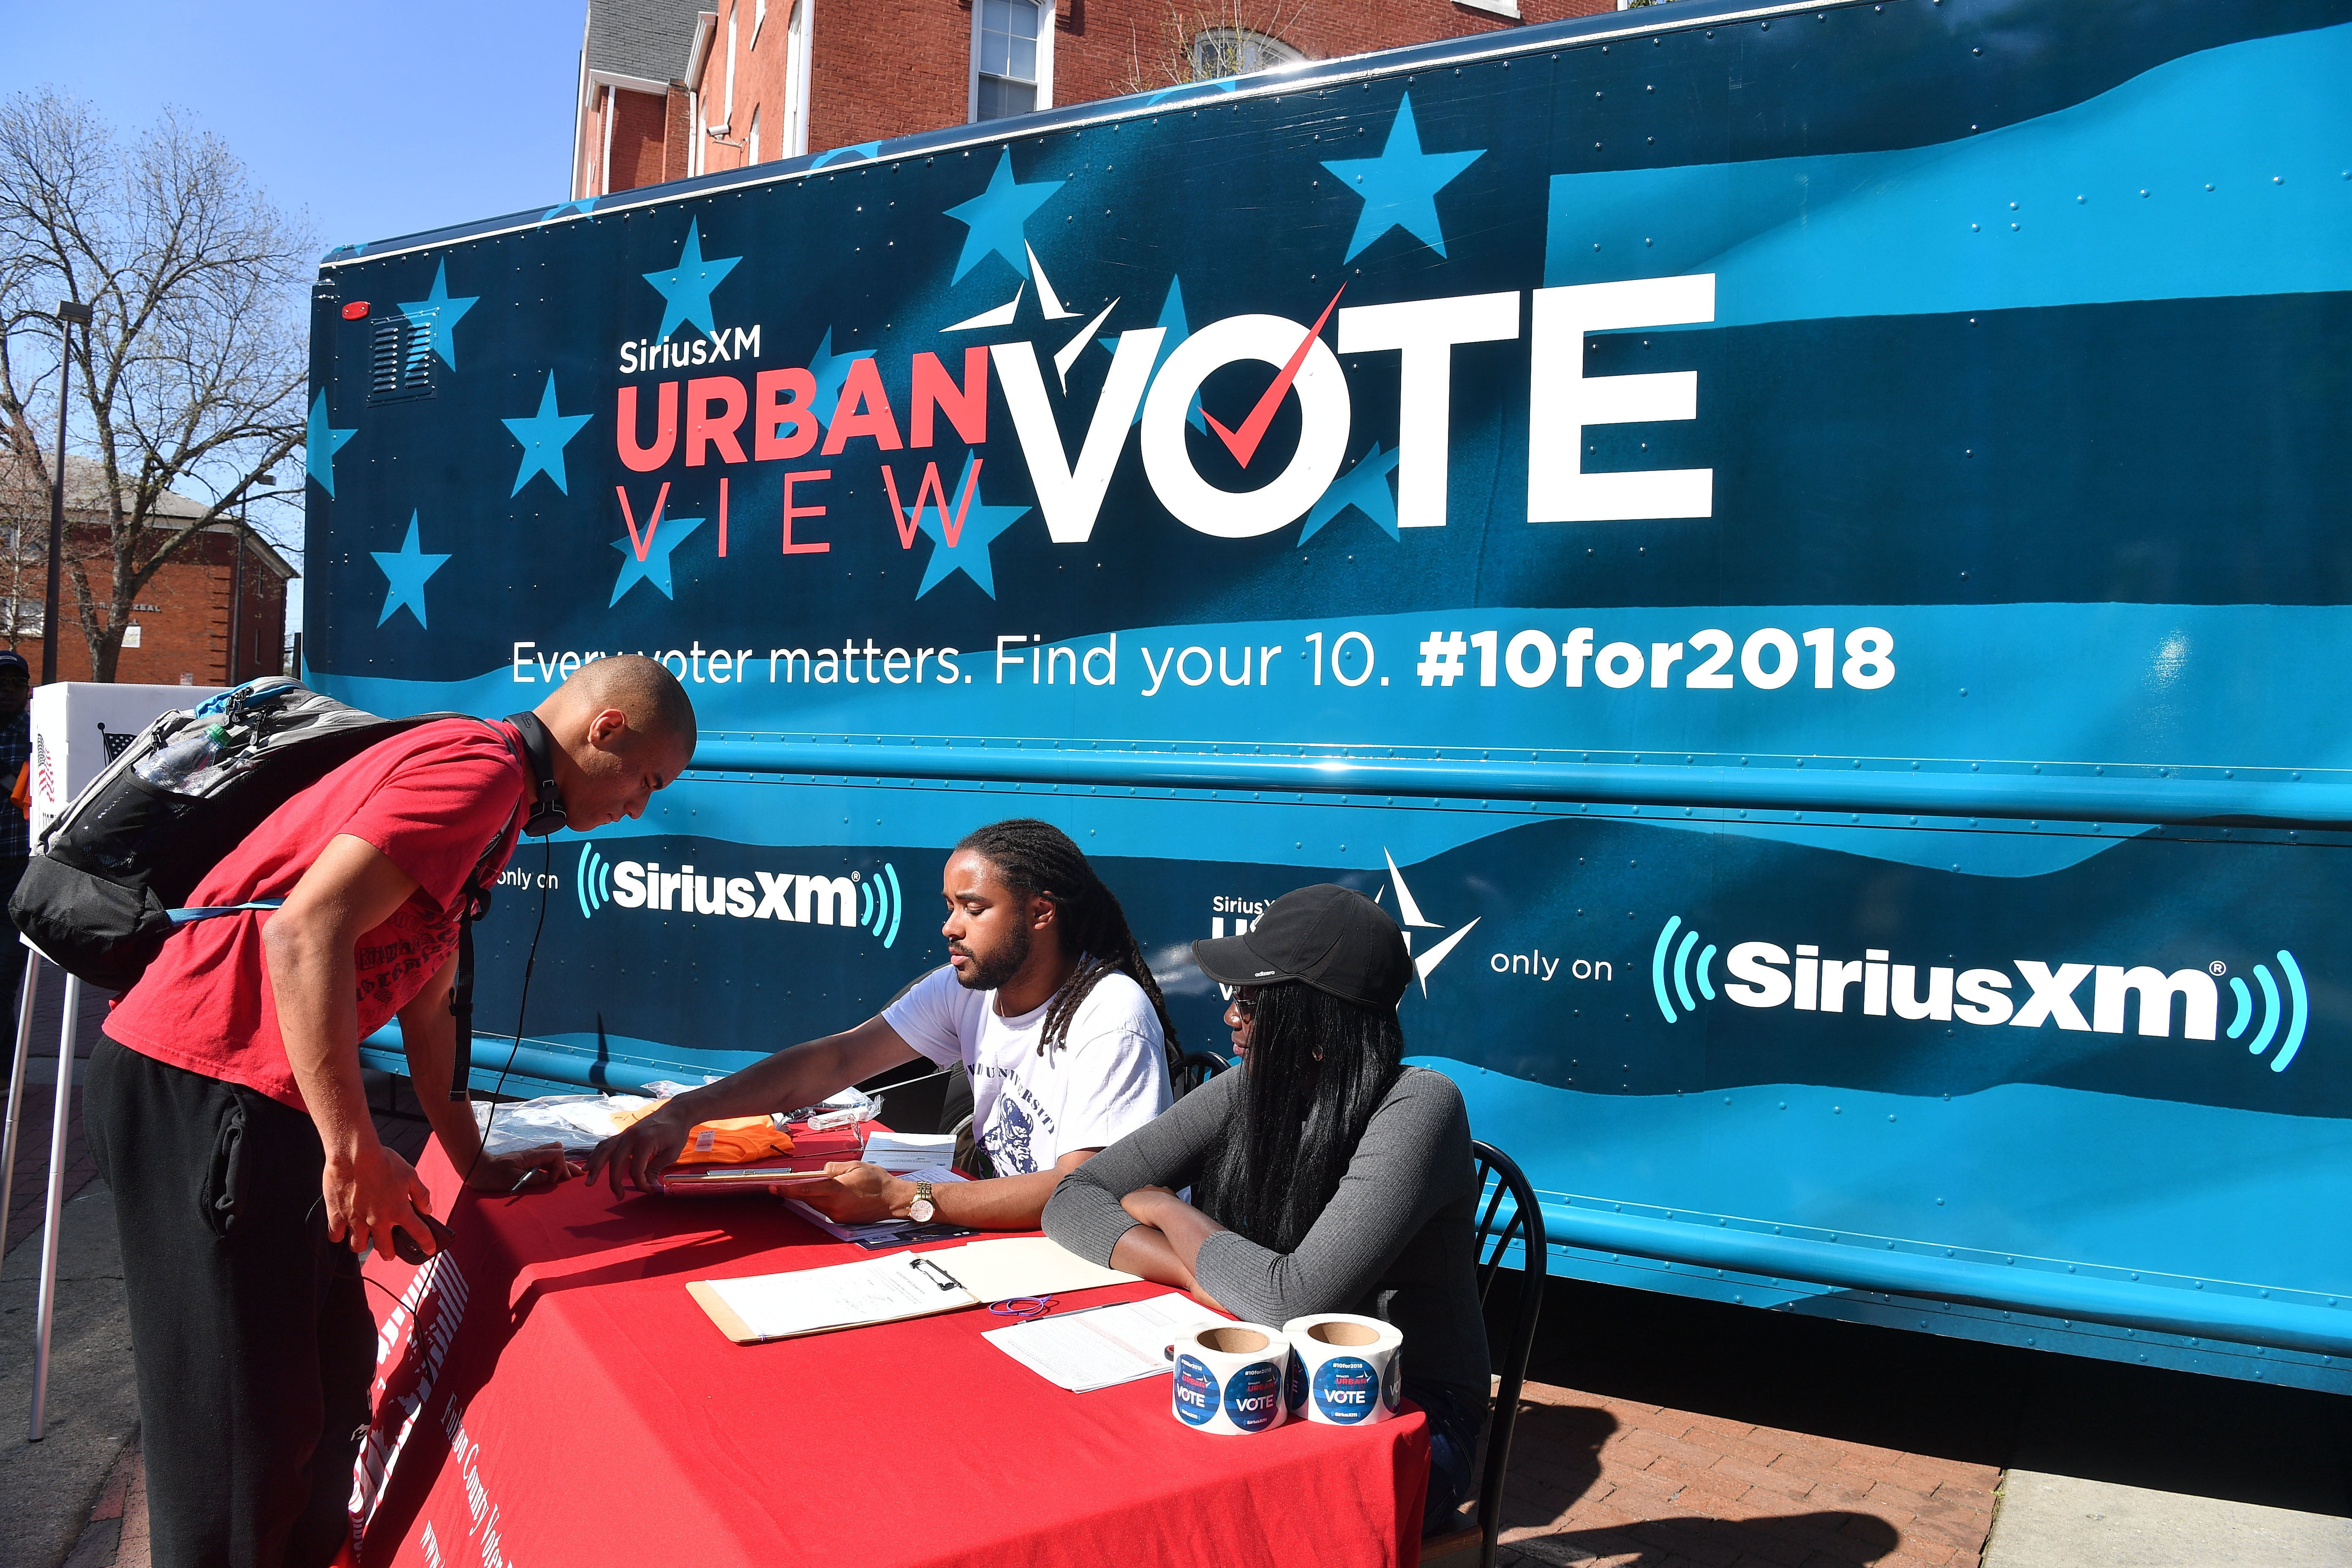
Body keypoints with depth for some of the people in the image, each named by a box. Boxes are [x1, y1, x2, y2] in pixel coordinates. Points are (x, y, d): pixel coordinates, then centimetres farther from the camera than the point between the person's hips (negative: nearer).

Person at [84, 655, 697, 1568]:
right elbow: (305, 930, -26)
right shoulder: (480, 764, -15)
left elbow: (425, 1003, 22)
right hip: (198, 1089, -10)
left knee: (331, 1373, 17)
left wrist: (477, 1165, 21)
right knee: (243, 1423, -2)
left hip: (258, 1100, 10)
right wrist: (356, 1150, -24)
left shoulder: (488, 798, 18)